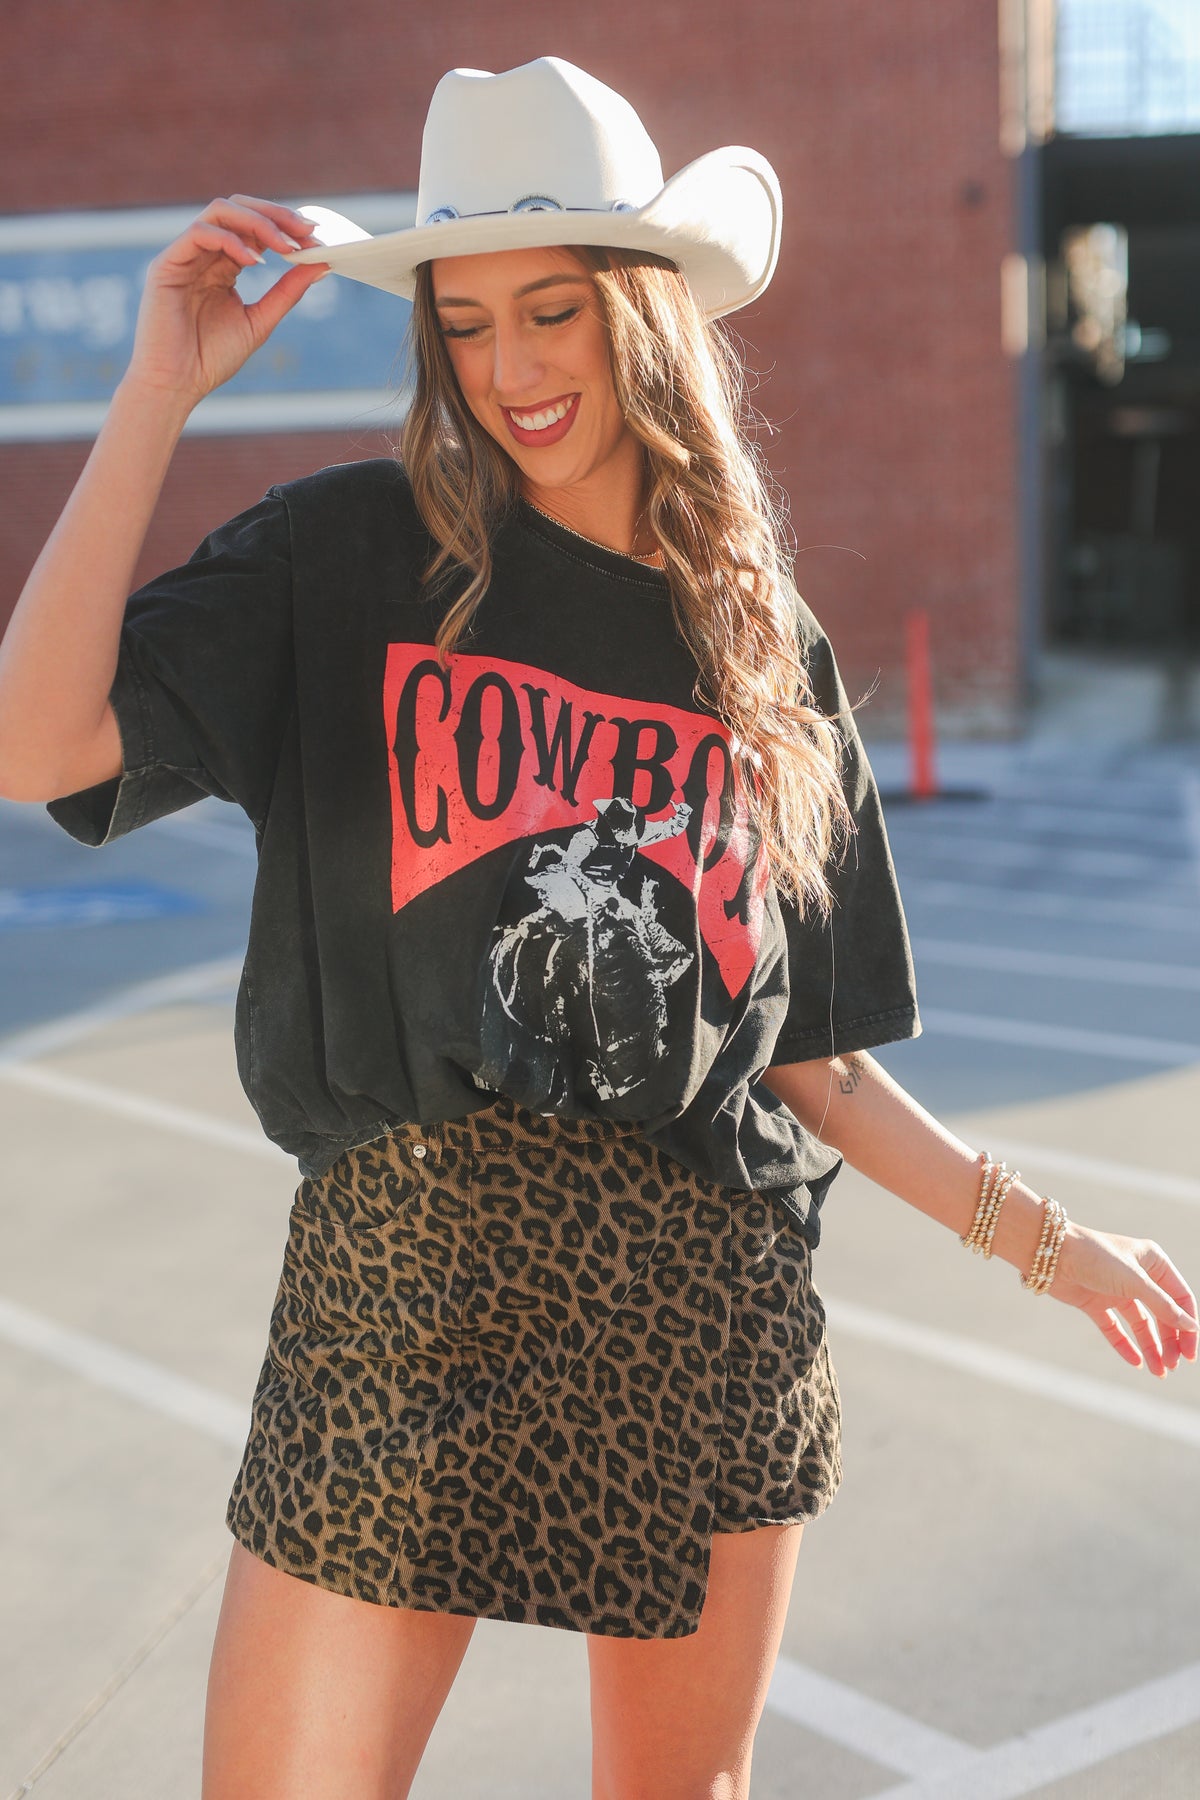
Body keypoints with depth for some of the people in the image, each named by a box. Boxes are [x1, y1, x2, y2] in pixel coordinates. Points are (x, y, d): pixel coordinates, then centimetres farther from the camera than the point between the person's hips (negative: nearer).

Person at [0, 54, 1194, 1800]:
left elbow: (806, 1053, 11)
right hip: (411, 1278, -2)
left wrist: (1039, 1235, 8)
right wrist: (159, 396, -14)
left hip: (715, 1312, 3)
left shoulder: (767, 647, 8)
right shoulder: (354, 559, -1)